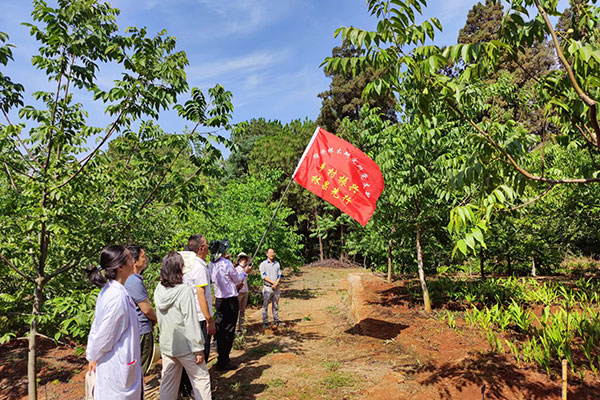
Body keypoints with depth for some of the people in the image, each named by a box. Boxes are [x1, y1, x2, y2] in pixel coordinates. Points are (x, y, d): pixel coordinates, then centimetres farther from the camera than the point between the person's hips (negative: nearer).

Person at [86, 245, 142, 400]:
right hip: (118, 365, -8)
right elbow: (105, 334, -20)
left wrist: (92, 356, 13)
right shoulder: (118, 296, -27)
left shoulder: (109, 290, 1)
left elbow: (97, 326, 8)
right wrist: (94, 357, -3)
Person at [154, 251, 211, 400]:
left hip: (166, 345, 6)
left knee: (168, 382, 17)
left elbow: (160, 318, 8)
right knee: (201, 378, 10)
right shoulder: (185, 290, -22)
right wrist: (199, 349, -14)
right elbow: (191, 322, -20)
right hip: (185, 346, -6)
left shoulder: (159, 290, -3)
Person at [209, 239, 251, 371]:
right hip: (230, 300, -7)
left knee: (219, 329, 16)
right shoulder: (227, 264, -19)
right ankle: (223, 362, 7)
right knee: (228, 331, 2)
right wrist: (245, 272, 12)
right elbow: (237, 279, -5)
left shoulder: (212, 264, 1)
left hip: (218, 299, 7)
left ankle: (221, 358, 28)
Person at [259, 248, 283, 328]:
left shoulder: (277, 264, 12)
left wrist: (276, 284, -9)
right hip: (267, 287, -4)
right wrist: (273, 282, -15)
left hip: (276, 288, 4)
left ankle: (276, 320, 18)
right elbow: (264, 276, -9)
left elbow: (279, 275, 8)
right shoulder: (263, 264, 0)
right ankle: (265, 322, 6)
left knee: (276, 305, 10)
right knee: (265, 306, 0)